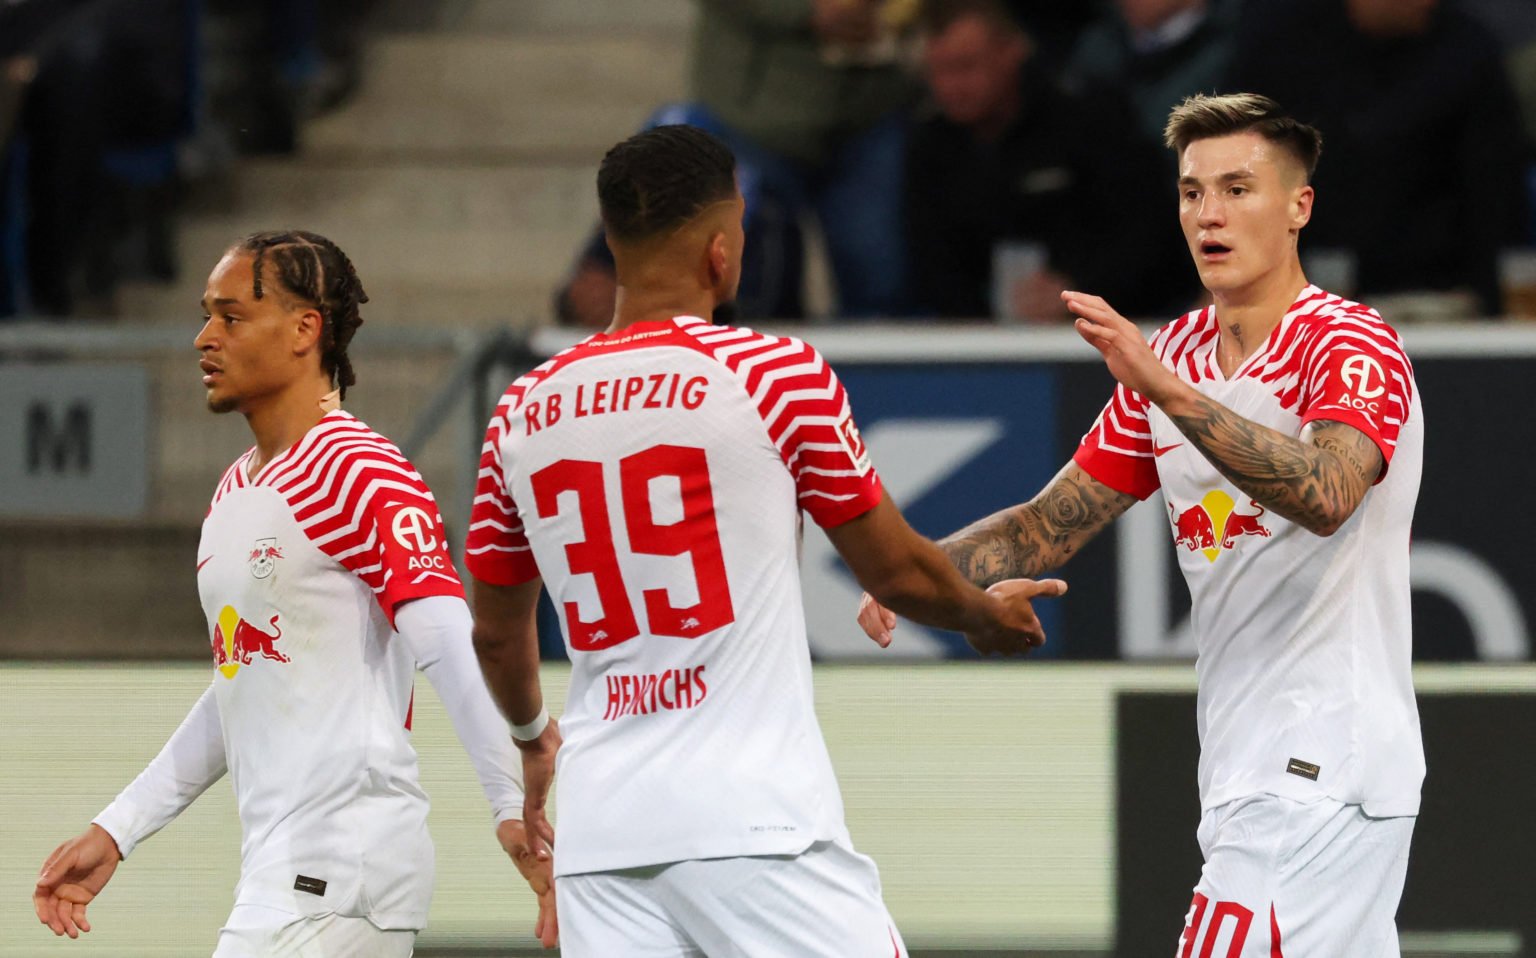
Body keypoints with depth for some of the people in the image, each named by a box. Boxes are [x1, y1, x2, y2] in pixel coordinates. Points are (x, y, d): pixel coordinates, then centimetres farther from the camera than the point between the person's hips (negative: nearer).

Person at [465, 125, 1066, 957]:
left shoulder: (523, 412, 9)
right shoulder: (775, 374, -5)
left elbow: (496, 632, 22)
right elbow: (898, 575, 5)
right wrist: (988, 614, 27)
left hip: (601, 828, 5)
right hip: (754, 821, -5)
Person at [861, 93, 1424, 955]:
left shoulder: (1352, 346, -11)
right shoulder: (1175, 355, 14)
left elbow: (1325, 496, -31)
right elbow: (1051, 524, 16)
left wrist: (1167, 390, -38)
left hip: (1319, 777, -8)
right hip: (1249, 772, 8)